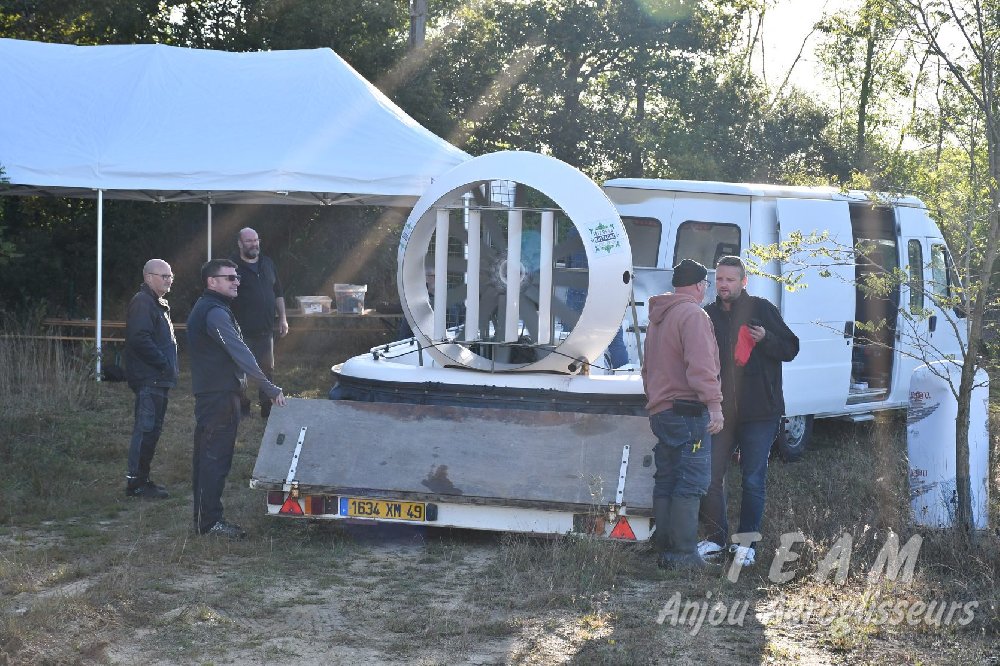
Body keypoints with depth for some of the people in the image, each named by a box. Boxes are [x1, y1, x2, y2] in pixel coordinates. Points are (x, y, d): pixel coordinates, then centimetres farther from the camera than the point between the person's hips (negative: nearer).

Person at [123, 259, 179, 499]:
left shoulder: (158, 304, 21)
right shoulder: (142, 303, -13)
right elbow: (140, 339, -24)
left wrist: (168, 366, 14)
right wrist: (163, 362, -19)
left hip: (158, 379, 11)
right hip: (149, 378, -11)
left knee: (152, 429, 13)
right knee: (147, 429, -10)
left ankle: (140, 480, 19)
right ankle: (136, 483, -7)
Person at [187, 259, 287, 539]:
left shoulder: (205, 308, 18)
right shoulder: (215, 313, -17)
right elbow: (239, 352, -25)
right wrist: (269, 387, -27)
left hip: (210, 393, 11)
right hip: (218, 396, -11)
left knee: (207, 457, 14)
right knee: (215, 458, -8)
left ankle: (205, 518, 21)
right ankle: (209, 521, -6)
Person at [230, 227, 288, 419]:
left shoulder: (267, 263, 12)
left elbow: (278, 293, 18)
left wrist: (282, 318, 12)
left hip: (266, 330, 5)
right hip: (243, 331, -5)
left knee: (267, 369, 10)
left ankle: (267, 407, 19)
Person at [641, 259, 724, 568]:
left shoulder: (658, 318, 21)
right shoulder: (693, 315, -10)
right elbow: (701, 365, -21)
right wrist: (714, 403, -24)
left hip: (660, 411, 10)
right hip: (688, 411, -10)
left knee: (665, 482, 11)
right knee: (691, 484, -9)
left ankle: (665, 549, 14)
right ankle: (684, 553, -12)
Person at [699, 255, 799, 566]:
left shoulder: (761, 309, -1)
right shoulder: (708, 315, 9)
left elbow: (791, 348, 1)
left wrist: (766, 338, -19)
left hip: (759, 412, -3)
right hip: (720, 411, 3)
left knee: (753, 481, 1)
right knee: (711, 476, 3)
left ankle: (746, 542, 10)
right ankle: (716, 537, 17)